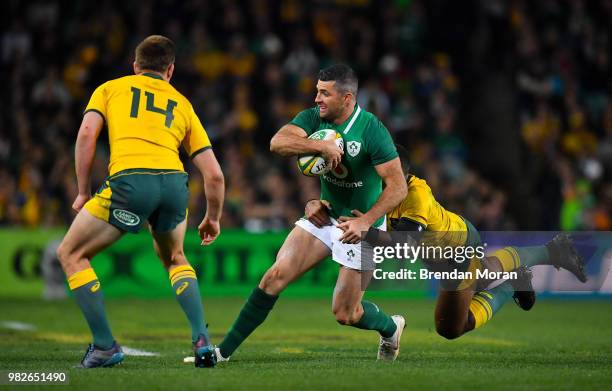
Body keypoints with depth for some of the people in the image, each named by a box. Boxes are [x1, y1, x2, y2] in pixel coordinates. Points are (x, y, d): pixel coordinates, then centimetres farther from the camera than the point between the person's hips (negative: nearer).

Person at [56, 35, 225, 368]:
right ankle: (201, 340, 14)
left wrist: (83, 192, 13)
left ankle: (105, 346, 8)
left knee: (71, 254, 16)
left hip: (129, 180, -3)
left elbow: (86, 134, 5)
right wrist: (212, 218, 39)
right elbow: (214, 174, 24)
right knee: (174, 258, 32)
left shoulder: (110, 88, 24)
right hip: (174, 182, 4)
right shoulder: (183, 104, 30)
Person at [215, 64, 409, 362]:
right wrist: (321, 145, -35)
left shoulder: (372, 131, -22)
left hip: (362, 226, -5)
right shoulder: (314, 118, -7)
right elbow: (277, 142, -24)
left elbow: (398, 187, -22)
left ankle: (390, 328, 34)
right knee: (276, 276, -9)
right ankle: (224, 350, -4)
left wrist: (365, 222, -30)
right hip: (325, 215, 5)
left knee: (345, 313, -1)